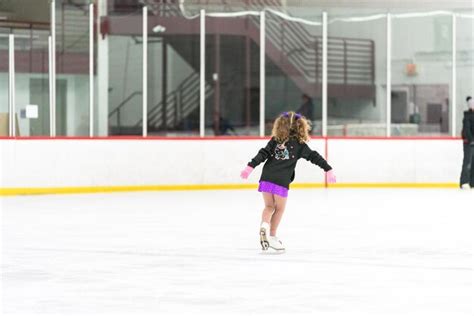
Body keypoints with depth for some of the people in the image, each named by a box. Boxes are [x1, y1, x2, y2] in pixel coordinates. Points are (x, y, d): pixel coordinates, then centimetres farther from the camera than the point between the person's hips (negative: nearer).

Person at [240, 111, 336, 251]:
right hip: (281, 182, -3)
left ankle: (264, 225, -10)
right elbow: (314, 156, 4)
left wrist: (250, 167, -1)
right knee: (279, 209, 14)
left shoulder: (275, 140, 11)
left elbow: (263, 154, 3)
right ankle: (272, 236, 14)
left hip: (266, 178, 3)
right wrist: (328, 170, 7)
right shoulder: (299, 144, 4)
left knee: (269, 206, 18)